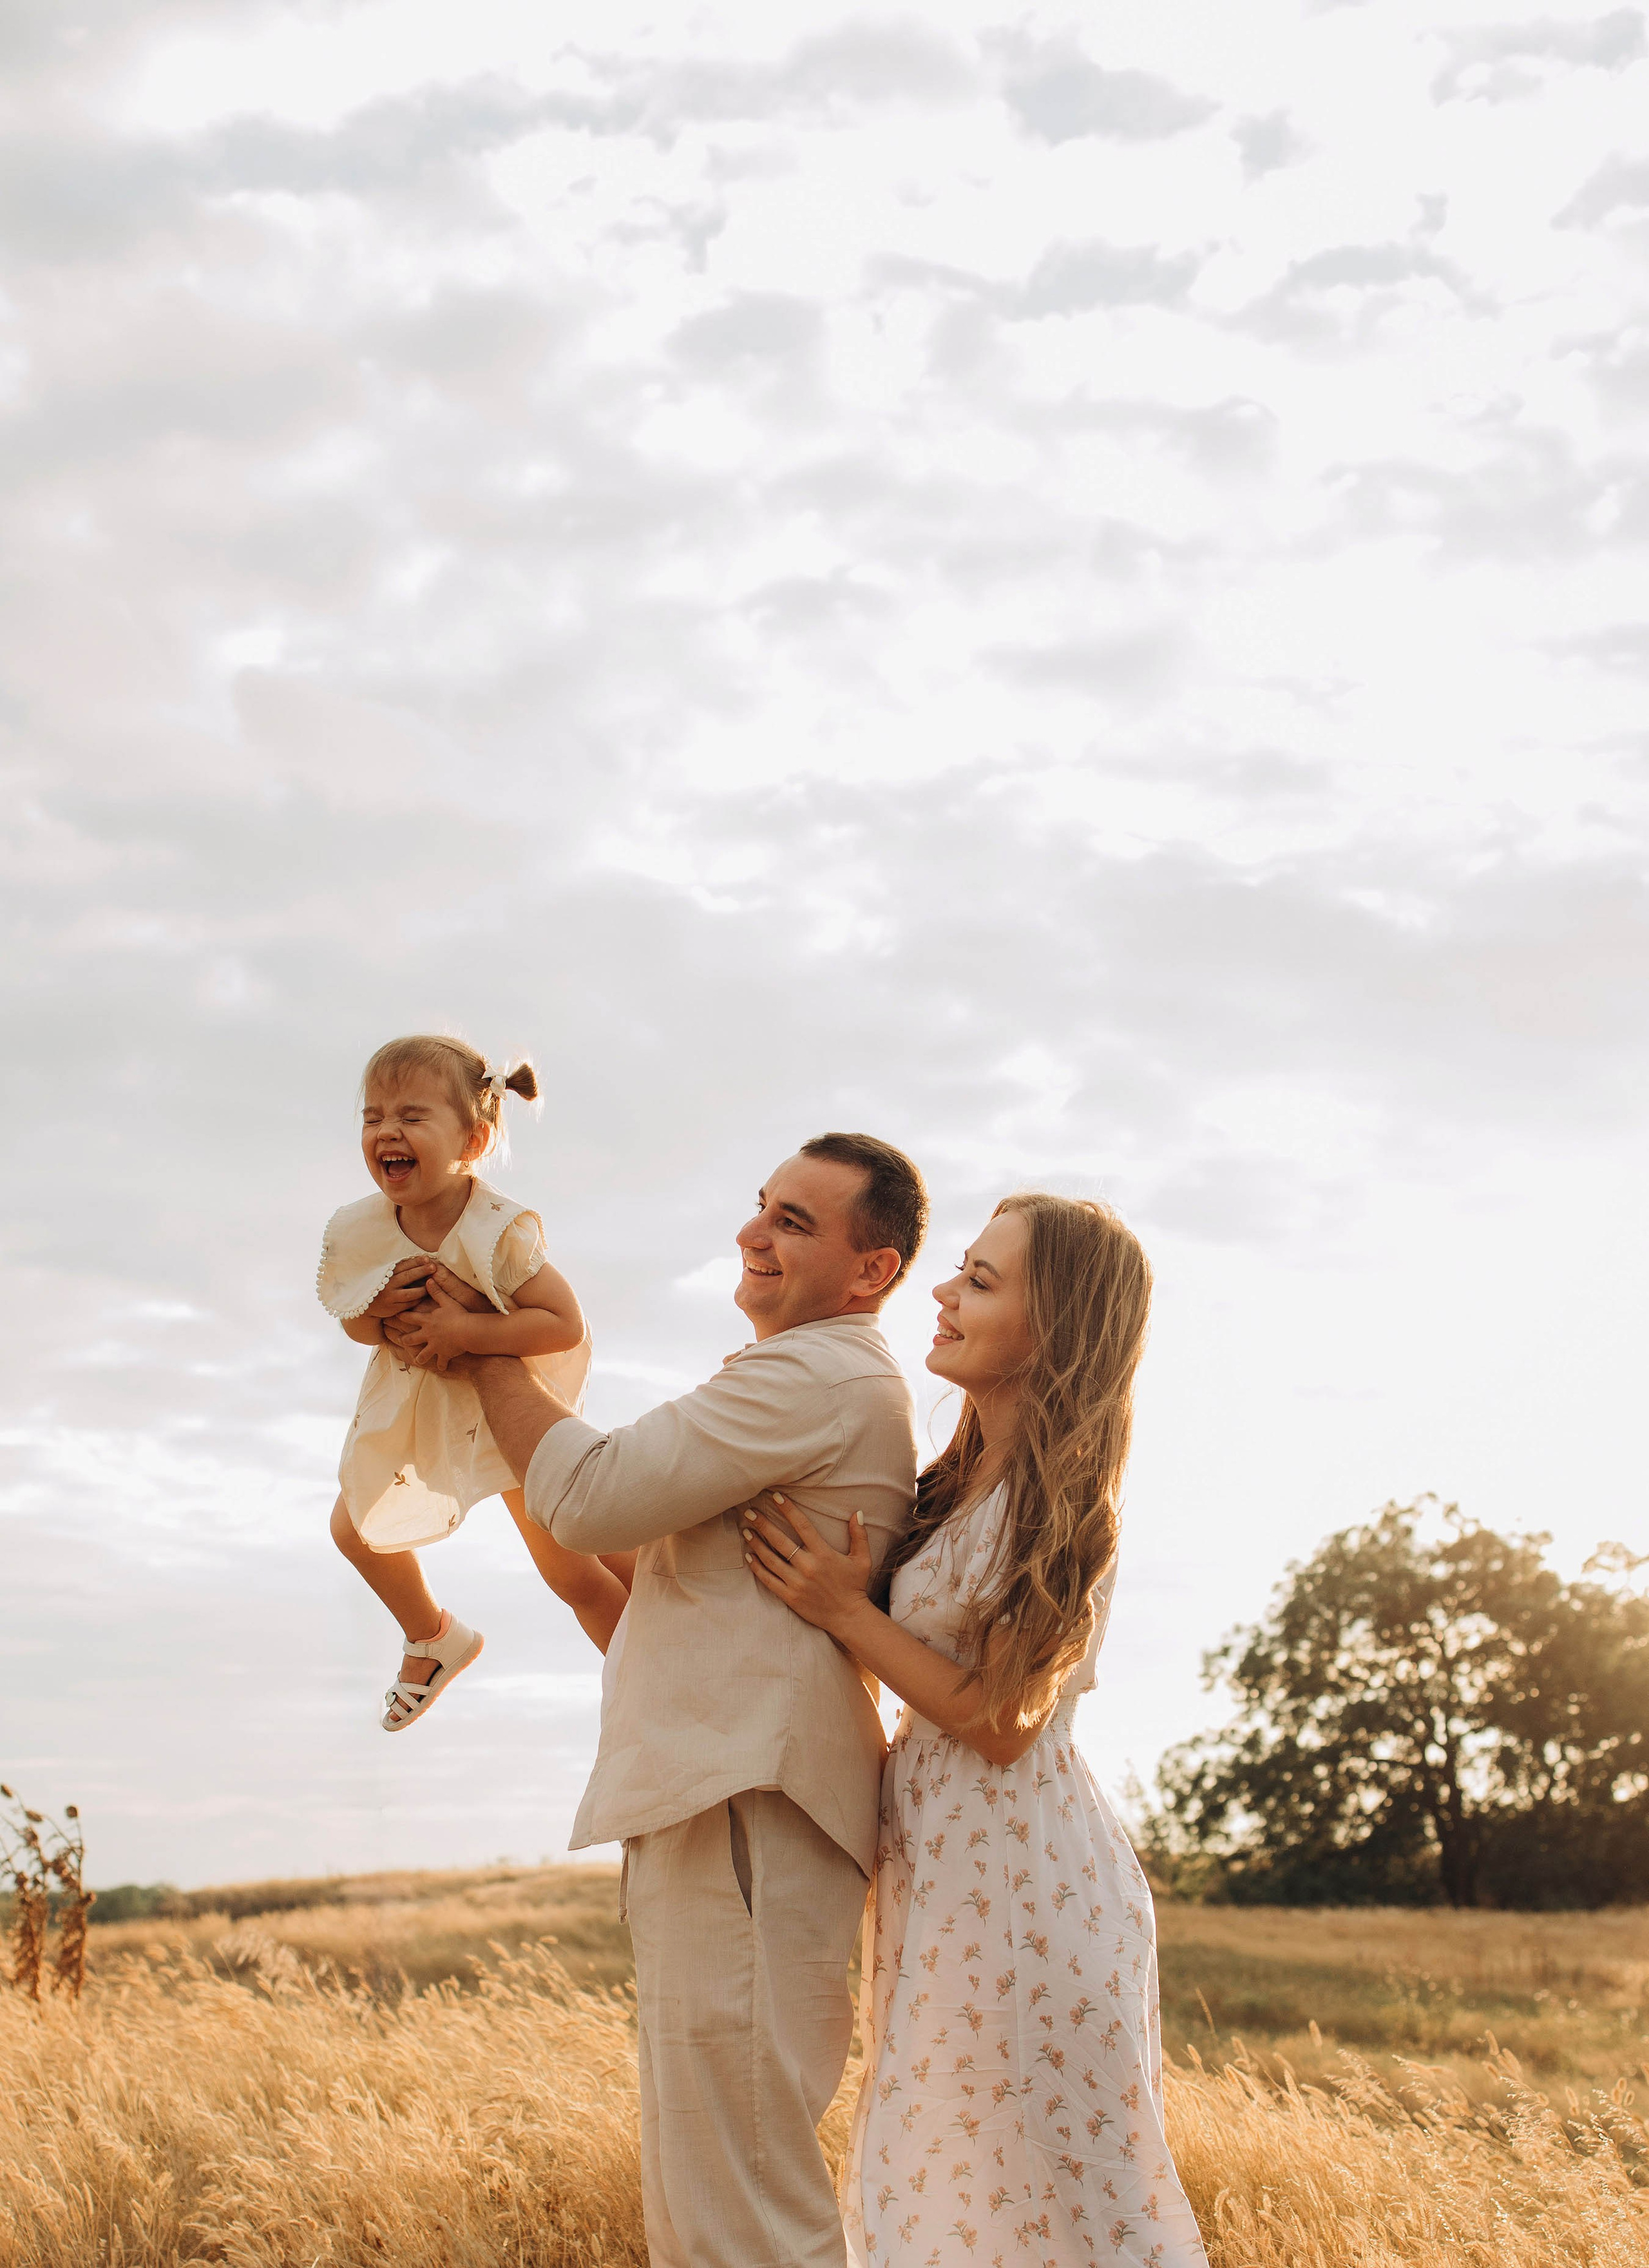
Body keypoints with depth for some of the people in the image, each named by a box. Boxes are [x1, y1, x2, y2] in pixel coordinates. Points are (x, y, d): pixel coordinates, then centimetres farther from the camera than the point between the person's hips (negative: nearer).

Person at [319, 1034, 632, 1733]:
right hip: (414, 1405, 6)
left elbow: (565, 1325, -35)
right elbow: (354, 1323, -2)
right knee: (356, 1530, 18)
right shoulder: (358, 1231, -18)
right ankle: (433, 1638, 46)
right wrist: (380, 1313, -25)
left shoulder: (498, 1232, -33)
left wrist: (464, 1329, -40)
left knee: (572, 1572, -1)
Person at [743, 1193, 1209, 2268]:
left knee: (1053, 2178, 2)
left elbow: (1001, 1722, -19)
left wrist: (846, 1611, -16)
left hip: (1016, 1868, -9)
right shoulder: (969, 1480, 7)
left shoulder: (1059, 1509, -18)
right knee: (957, 2178, 18)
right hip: (951, 1859, 9)